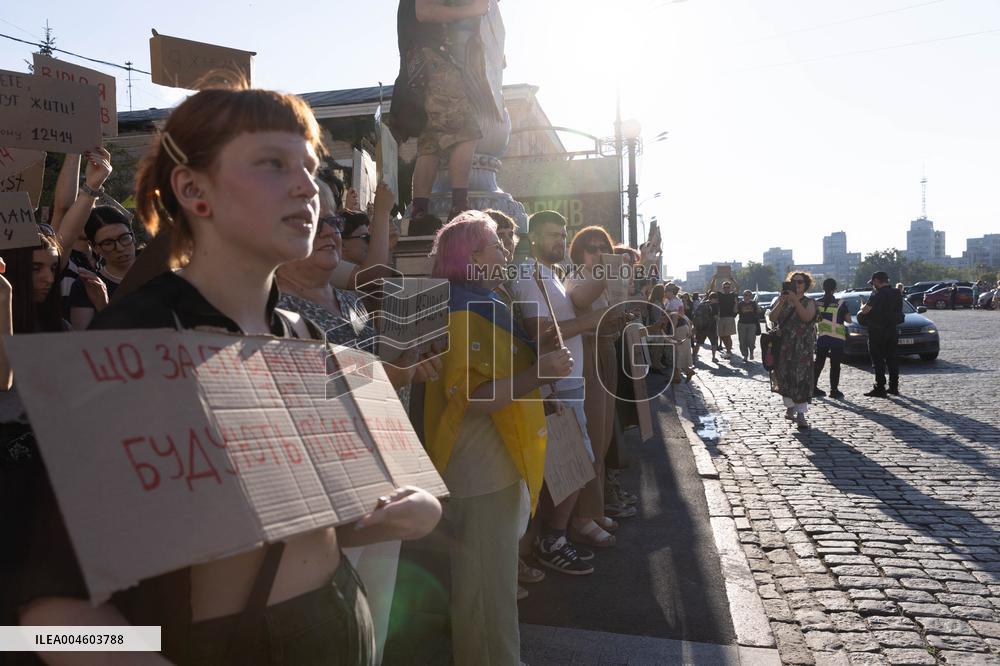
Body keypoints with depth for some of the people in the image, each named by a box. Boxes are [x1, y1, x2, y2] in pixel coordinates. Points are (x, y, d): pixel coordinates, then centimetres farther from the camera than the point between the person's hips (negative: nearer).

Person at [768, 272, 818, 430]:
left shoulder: (809, 302, 2)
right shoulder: (782, 301, 10)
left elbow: (807, 317, -19)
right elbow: (772, 318, -4)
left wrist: (795, 301, -26)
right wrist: (782, 302, -17)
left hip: (802, 348, -3)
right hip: (784, 346, 3)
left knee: (801, 379, -7)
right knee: (785, 377, 7)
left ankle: (800, 414, -5)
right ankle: (790, 407, 24)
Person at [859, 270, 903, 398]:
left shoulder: (878, 294, -16)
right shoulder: (896, 294, 9)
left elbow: (865, 310, -21)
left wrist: (864, 307, 3)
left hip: (877, 331, -8)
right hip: (892, 330, 8)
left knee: (878, 361, -4)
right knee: (892, 359, 13)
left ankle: (880, 388, -5)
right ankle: (894, 387, 18)